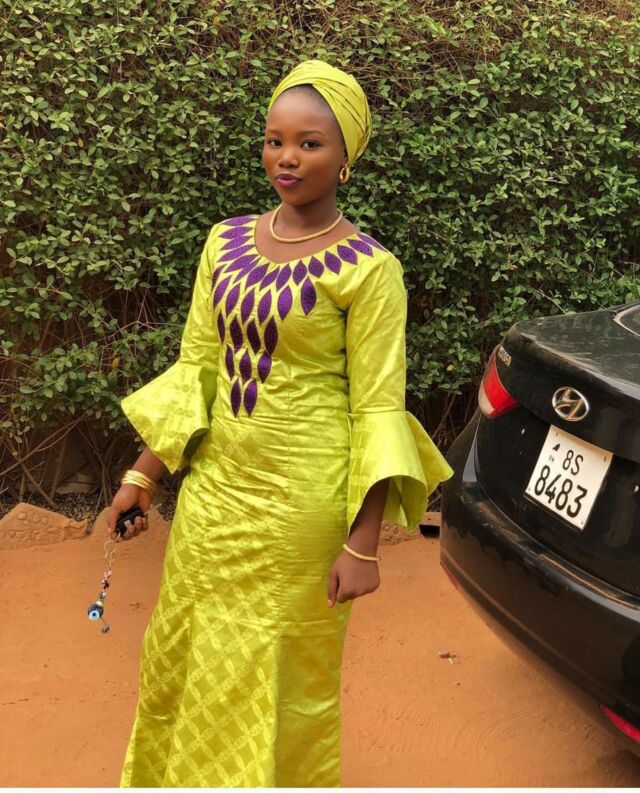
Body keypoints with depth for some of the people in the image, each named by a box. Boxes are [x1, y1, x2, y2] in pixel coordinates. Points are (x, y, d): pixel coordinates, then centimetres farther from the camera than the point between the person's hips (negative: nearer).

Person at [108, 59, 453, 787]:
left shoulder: (367, 268, -12)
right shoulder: (226, 242, 4)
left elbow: (377, 409, -12)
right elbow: (195, 366, 8)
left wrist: (362, 545, -14)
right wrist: (145, 471, 4)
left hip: (301, 503, -5)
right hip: (214, 488, 6)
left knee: (286, 676, 11)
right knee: (180, 660, 19)